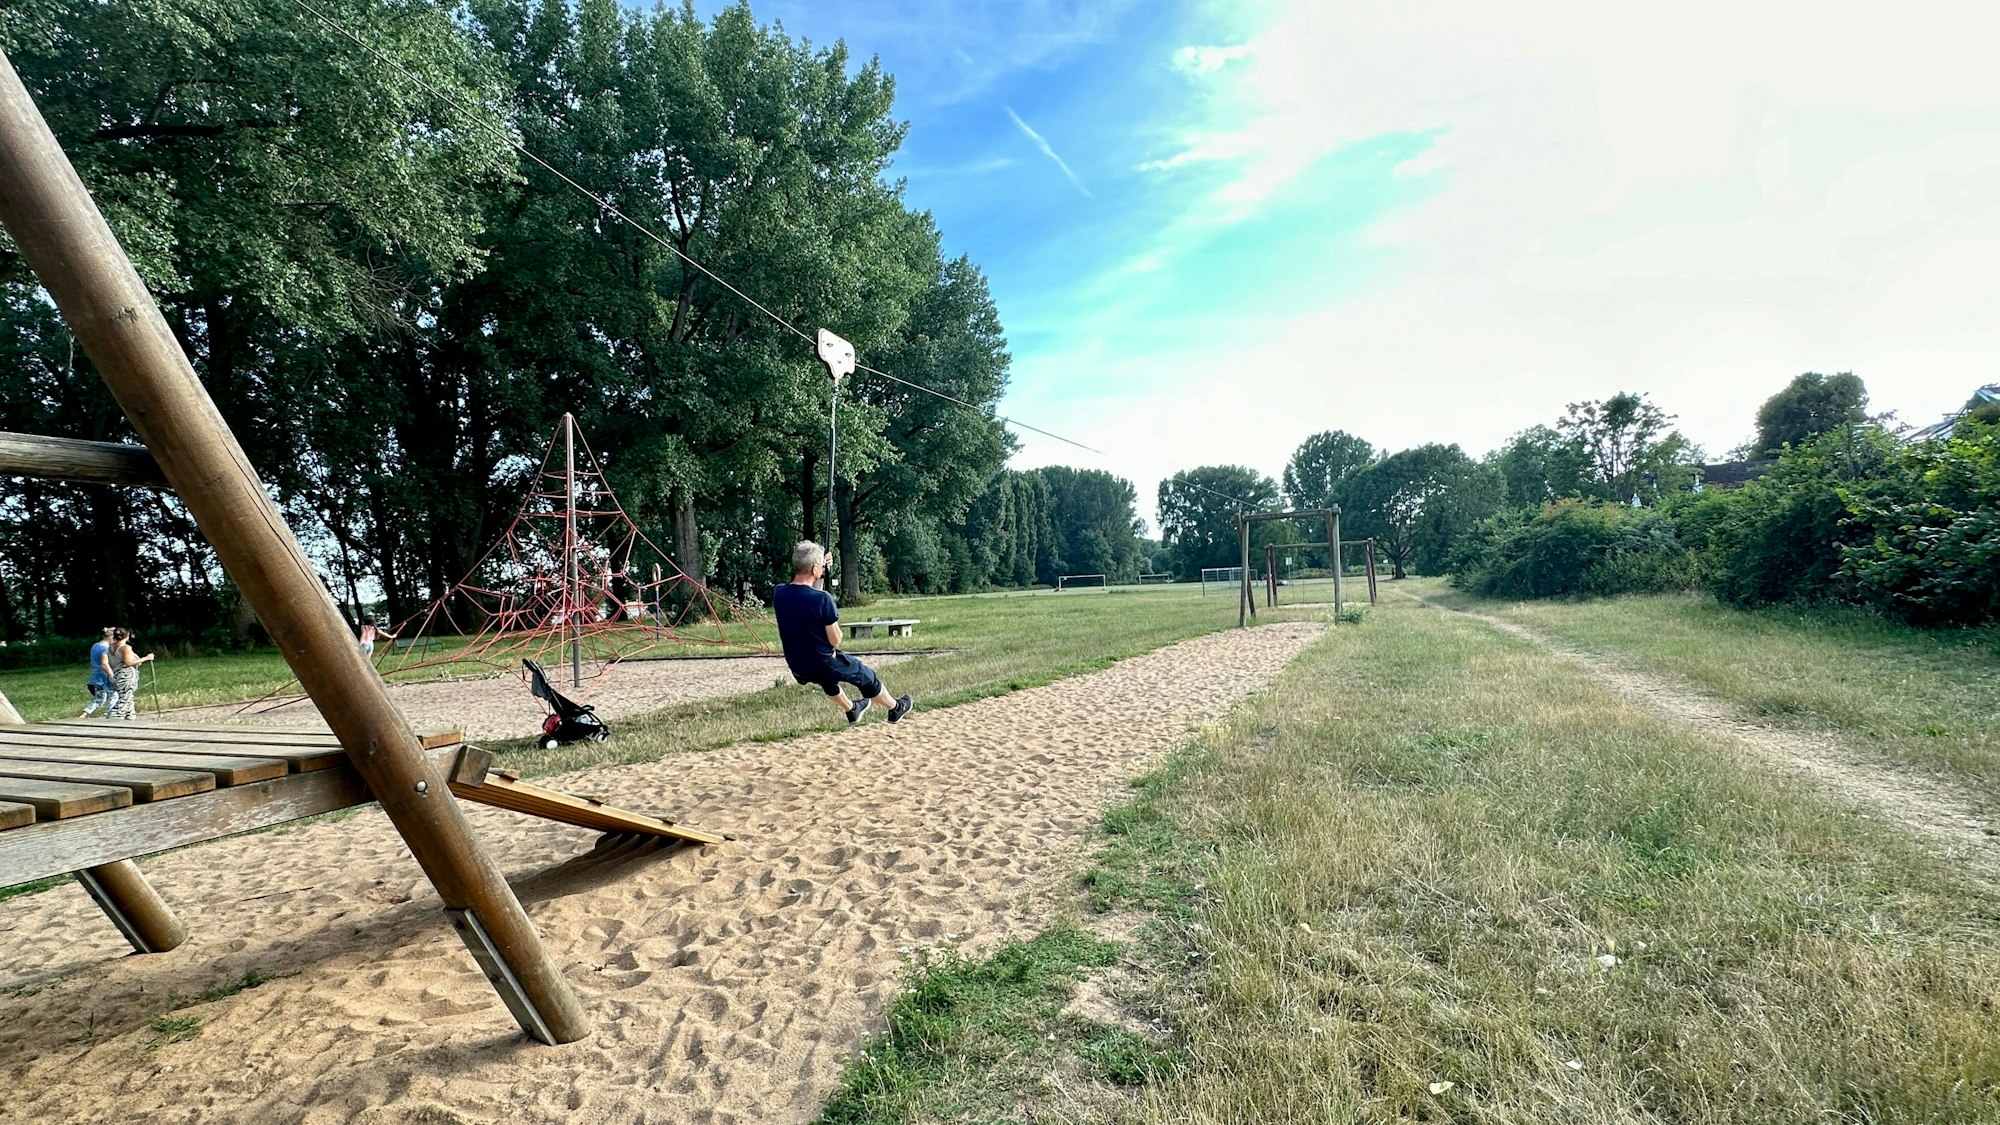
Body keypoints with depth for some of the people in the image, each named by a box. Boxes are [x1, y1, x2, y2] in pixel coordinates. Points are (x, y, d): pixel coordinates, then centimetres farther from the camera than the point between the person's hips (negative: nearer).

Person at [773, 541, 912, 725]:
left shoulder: (778, 593, -9)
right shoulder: (822, 599, -26)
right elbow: (835, 641, -17)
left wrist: (821, 571, 11)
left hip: (798, 670, 6)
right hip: (824, 666, -6)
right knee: (867, 677, 21)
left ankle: (851, 710, 58)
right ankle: (896, 709, 43)